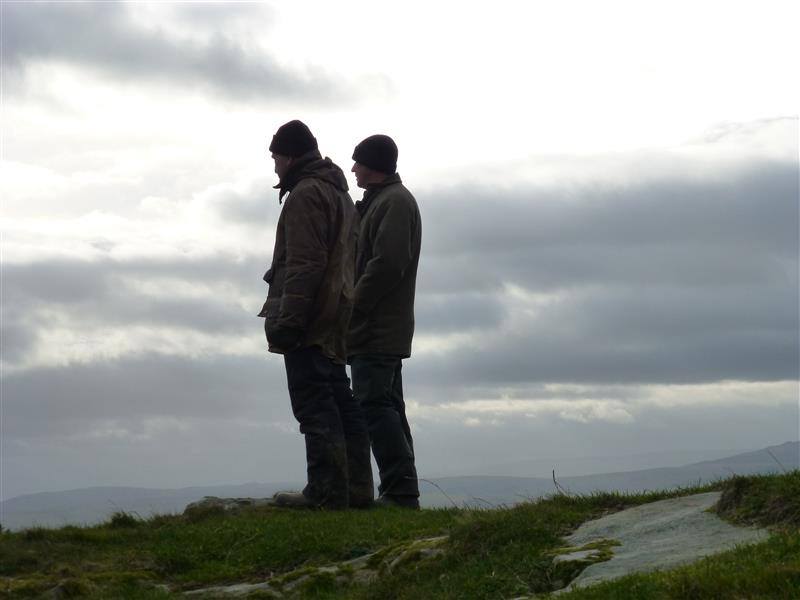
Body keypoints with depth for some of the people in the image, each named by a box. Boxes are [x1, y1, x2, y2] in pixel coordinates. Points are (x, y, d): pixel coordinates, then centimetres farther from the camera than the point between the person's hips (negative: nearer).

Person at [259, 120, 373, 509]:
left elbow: (304, 265, -19)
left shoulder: (306, 194, -11)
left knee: (314, 405, -10)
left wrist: (287, 320, -20)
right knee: (339, 401, 11)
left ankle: (327, 490, -11)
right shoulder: (340, 194, 22)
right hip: (336, 322, 10)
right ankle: (356, 488, 12)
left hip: (309, 321, -10)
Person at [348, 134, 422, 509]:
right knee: (387, 406, 11)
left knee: (374, 405, -13)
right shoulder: (382, 200, 22)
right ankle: (401, 491, 13)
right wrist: (354, 312, 13)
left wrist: (353, 310, -18)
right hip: (387, 330, 11)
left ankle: (400, 489, -16)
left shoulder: (394, 202, -10)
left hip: (377, 327, -11)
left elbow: (387, 265, -20)